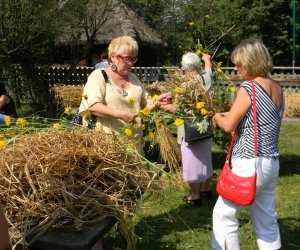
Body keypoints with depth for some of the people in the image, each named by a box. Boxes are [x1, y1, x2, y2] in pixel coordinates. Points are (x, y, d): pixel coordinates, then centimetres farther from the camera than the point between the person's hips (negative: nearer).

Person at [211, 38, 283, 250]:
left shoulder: (249, 88, -14)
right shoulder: (277, 88, 9)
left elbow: (229, 126, -14)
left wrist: (217, 117, 7)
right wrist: (229, 114, 15)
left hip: (250, 164, -8)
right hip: (271, 163, 8)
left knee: (224, 214, 4)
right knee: (267, 220, 16)